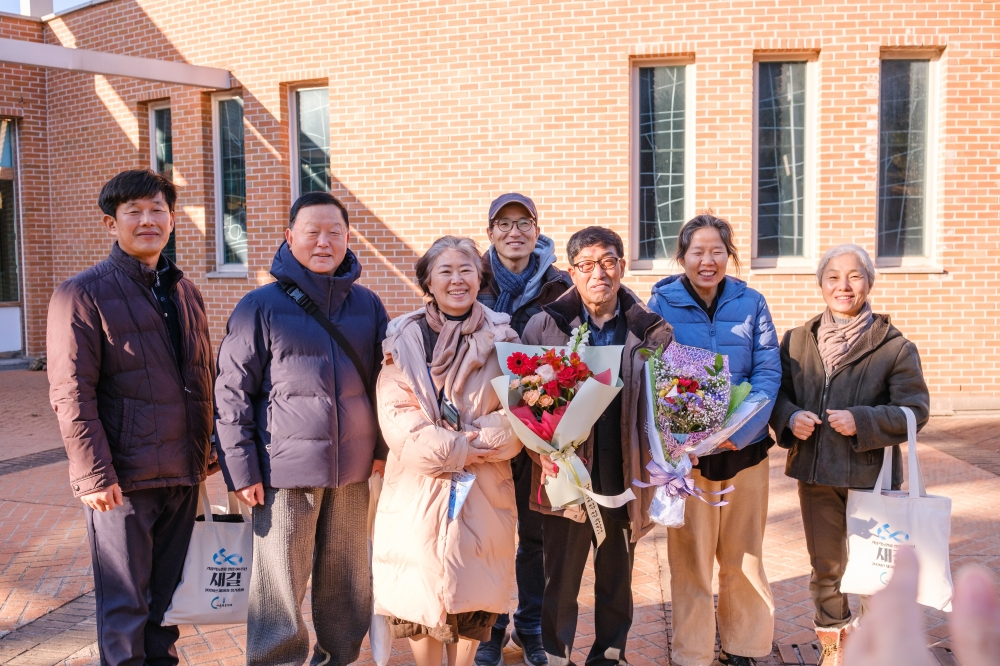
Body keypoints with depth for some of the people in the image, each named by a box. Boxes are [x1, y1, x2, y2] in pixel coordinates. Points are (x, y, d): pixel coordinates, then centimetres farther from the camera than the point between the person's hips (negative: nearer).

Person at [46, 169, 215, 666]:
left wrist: (205, 452, 15)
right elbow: (71, 395, -13)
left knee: (167, 596, 18)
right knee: (124, 606, 4)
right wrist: (94, 475, -17)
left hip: (182, 475, 6)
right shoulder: (83, 294, -7)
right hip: (122, 480, -6)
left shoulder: (184, 292, 13)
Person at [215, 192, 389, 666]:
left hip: (352, 469, 4)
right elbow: (232, 391, -4)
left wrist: (382, 446, 9)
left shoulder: (368, 305, 8)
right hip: (285, 468, -3)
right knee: (280, 587, 5)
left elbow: (384, 379, 15)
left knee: (348, 579, 15)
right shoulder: (261, 306, -4)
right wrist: (241, 468, -7)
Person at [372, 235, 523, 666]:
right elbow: (398, 419, -8)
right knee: (422, 591, 2)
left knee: (472, 588, 6)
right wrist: (460, 450, -14)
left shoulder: (502, 339, 5)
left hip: (484, 489, 1)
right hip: (419, 488, -1)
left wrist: (479, 442, -15)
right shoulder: (404, 339, 1)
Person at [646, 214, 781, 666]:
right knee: (690, 557, 6)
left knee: (743, 556, 13)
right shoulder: (662, 304, -3)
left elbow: (768, 372, -3)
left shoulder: (751, 303, 2)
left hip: (745, 447, 2)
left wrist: (740, 431, -17)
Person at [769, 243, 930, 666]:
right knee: (824, 567, 15)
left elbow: (915, 410, -8)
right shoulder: (797, 341, 4)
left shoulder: (894, 346, -6)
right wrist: (790, 418, -12)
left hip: (872, 475, -3)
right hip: (815, 473, 3)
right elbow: (776, 393, 9)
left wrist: (861, 422, -21)